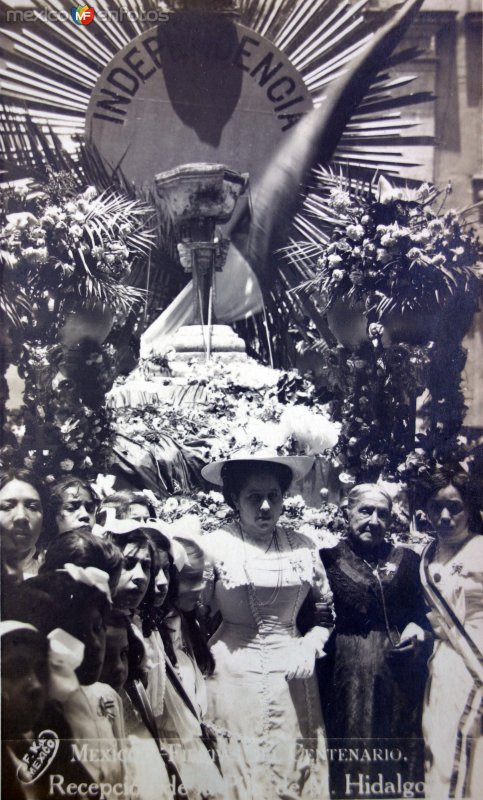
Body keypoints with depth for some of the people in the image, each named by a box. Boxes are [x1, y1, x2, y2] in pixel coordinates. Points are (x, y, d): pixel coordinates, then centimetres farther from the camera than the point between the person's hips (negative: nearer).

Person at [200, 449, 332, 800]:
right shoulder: (216, 545, -7)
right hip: (234, 676, -3)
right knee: (238, 771, 7)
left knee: (296, 771, 11)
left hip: (291, 676, 3)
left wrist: (312, 644, 0)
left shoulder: (302, 547, 3)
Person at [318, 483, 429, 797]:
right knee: (348, 759, 6)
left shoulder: (407, 559, 8)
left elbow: (423, 612, 15)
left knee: (400, 761, 11)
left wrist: (416, 629, -4)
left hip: (400, 677, 3)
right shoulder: (327, 558, -1)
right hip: (346, 674, -2)